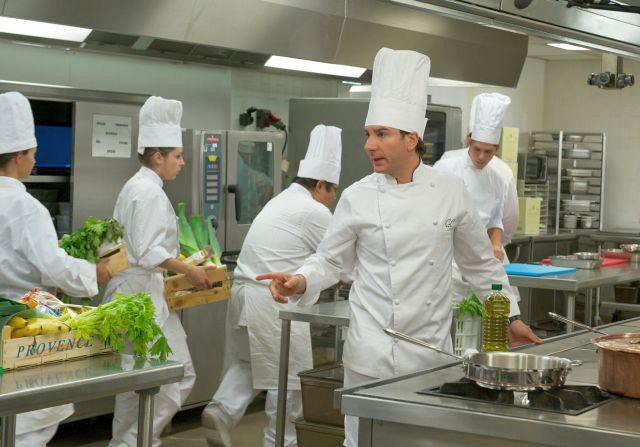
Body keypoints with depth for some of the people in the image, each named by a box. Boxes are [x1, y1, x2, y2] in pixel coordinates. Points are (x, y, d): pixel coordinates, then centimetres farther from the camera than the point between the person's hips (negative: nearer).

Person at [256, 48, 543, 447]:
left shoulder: (451, 192, -1)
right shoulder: (358, 197, -4)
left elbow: (479, 261, 10)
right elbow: (330, 260, 4)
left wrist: (511, 316, 12)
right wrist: (301, 282, -15)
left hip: (432, 348, 1)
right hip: (372, 352, -1)